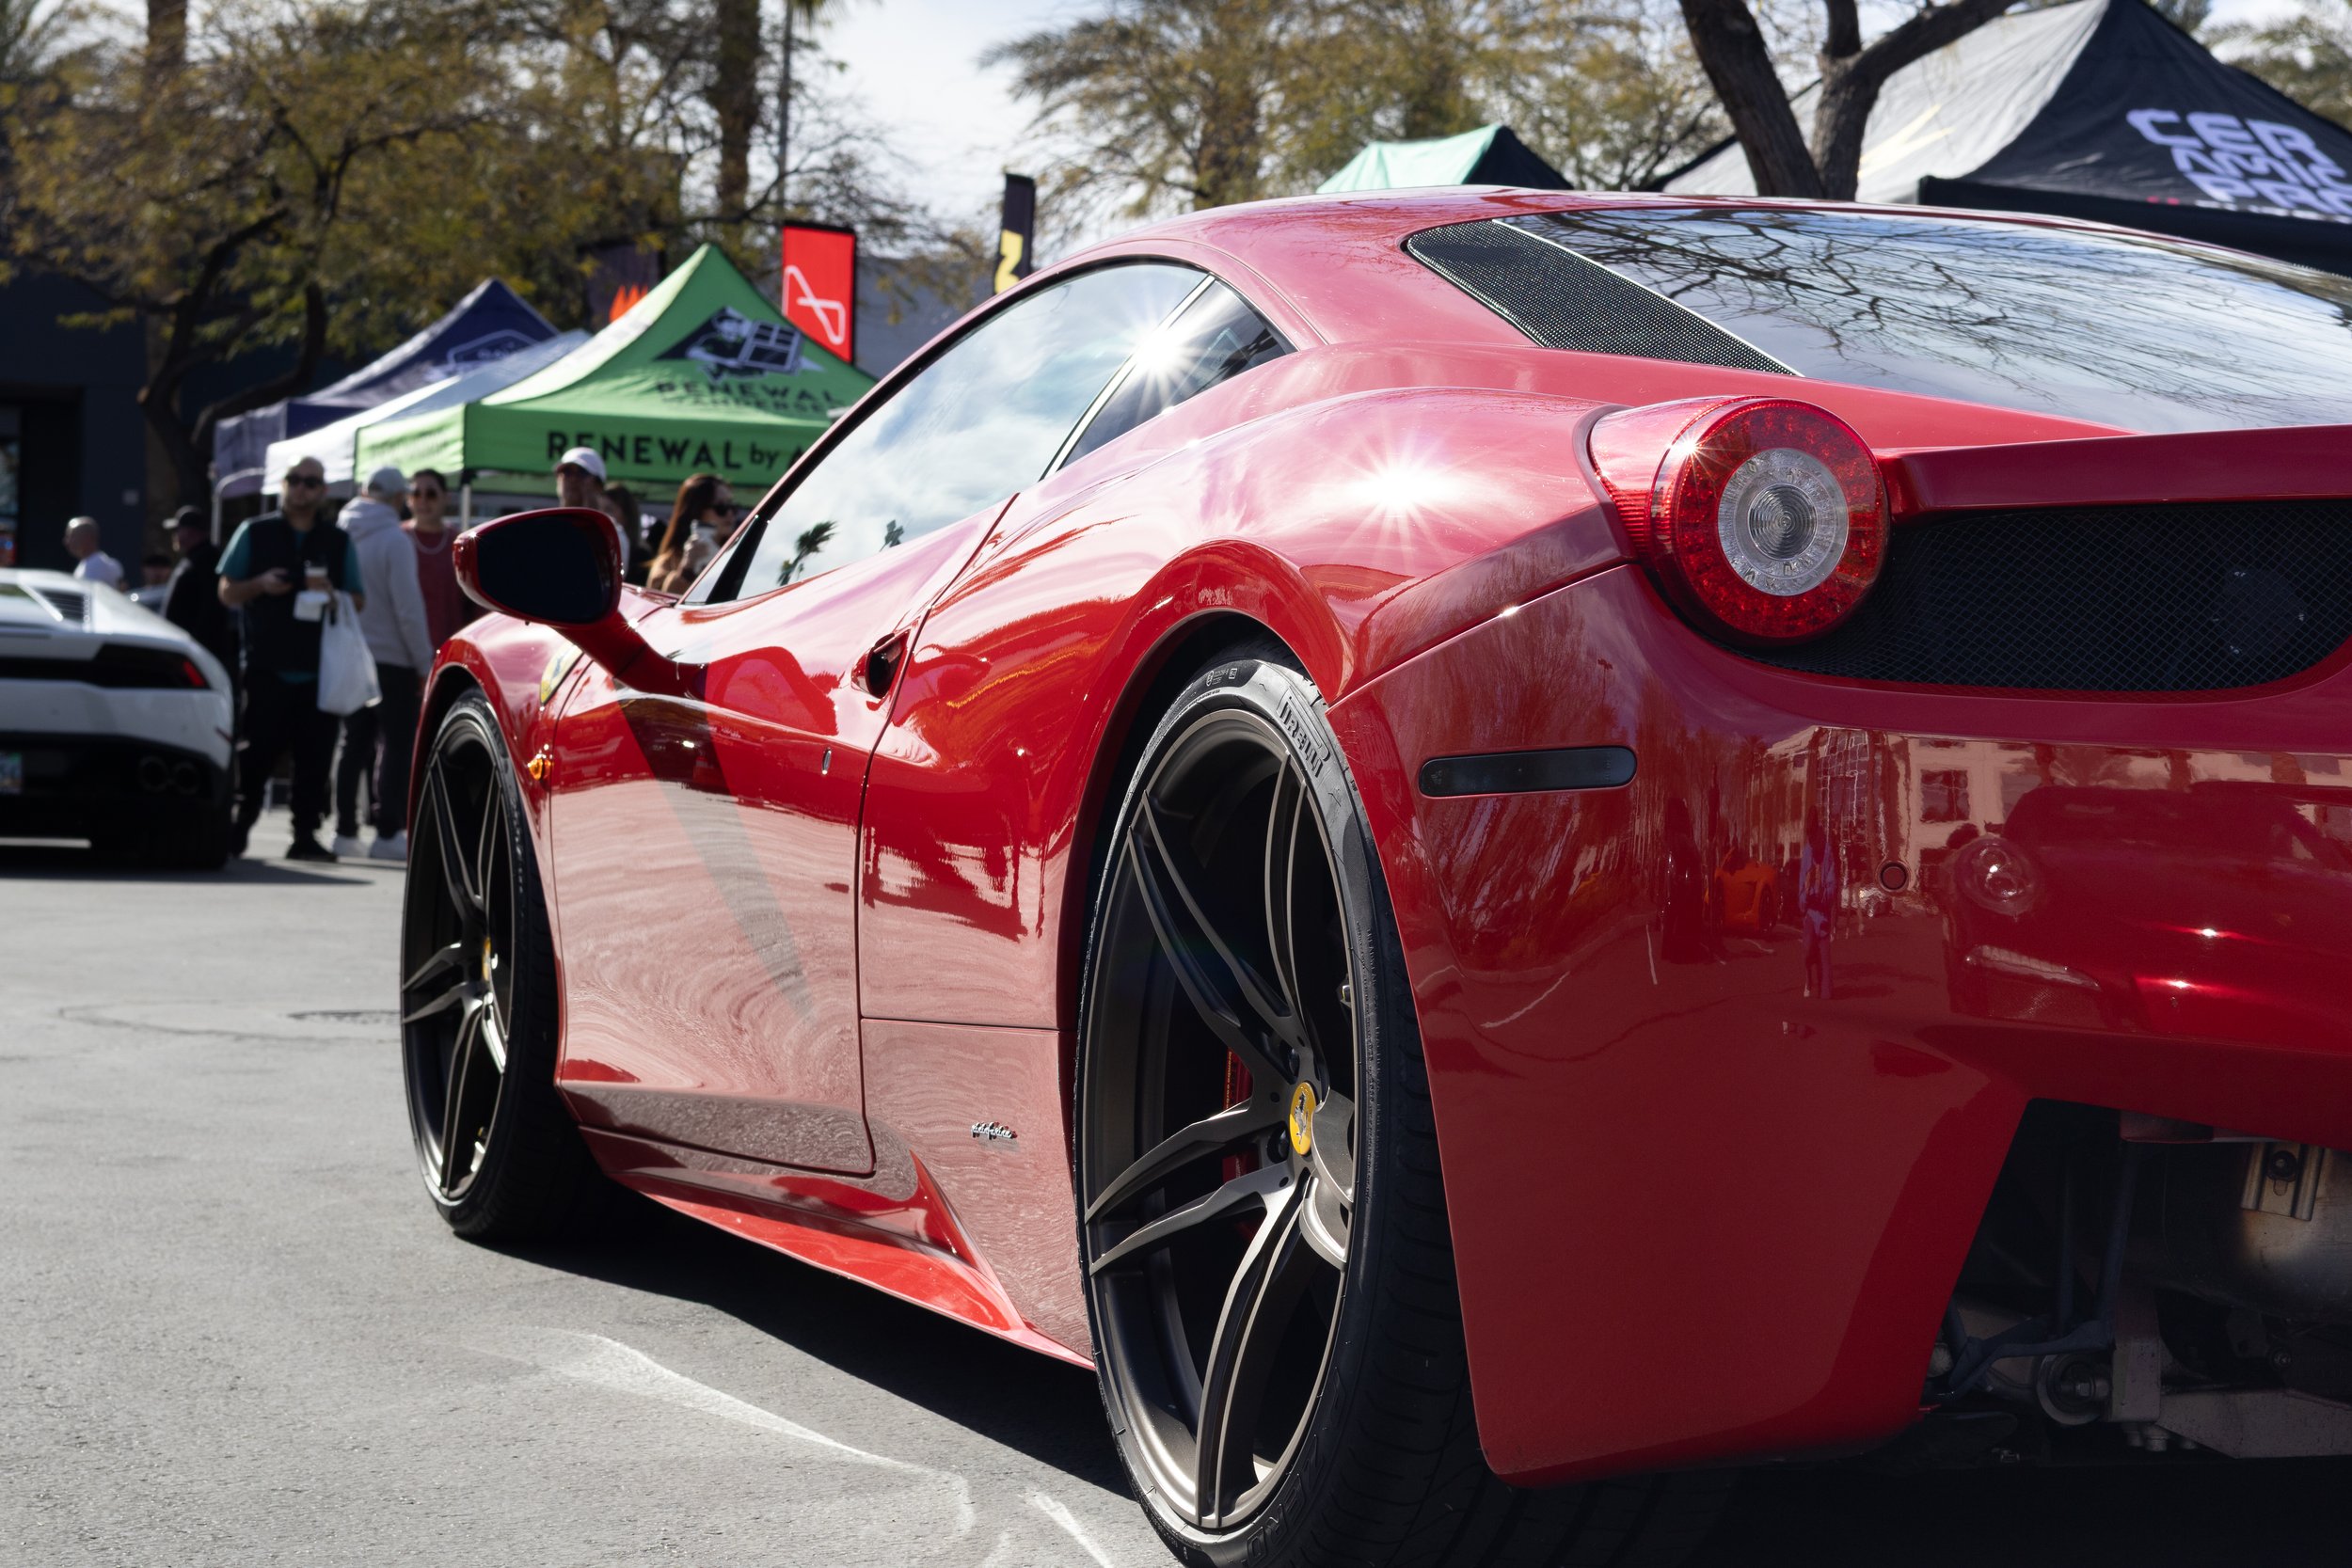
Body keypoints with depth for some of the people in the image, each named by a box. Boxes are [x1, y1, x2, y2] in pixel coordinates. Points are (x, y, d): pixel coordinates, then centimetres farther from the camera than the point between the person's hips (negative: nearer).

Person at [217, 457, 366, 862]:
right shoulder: (255, 533, 9)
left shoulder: (339, 541, 13)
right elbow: (227, 592, 10)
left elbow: (359, 601, 13)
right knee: (258, 752, -2)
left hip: (320, 669, 1)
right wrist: (260, 585, -10)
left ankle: (305, 835, 3)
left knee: (315, 756, -3)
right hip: (267, 665, -1)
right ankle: (238, 828, 11)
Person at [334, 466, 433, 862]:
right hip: (391, 658, -6)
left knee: (355, 743, 12)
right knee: (397, 743, -1)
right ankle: (388, 832, -4)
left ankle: (345, 830, 13)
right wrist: (424, 663, -9)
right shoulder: (394, 540, -13)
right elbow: (408, 609, -15)